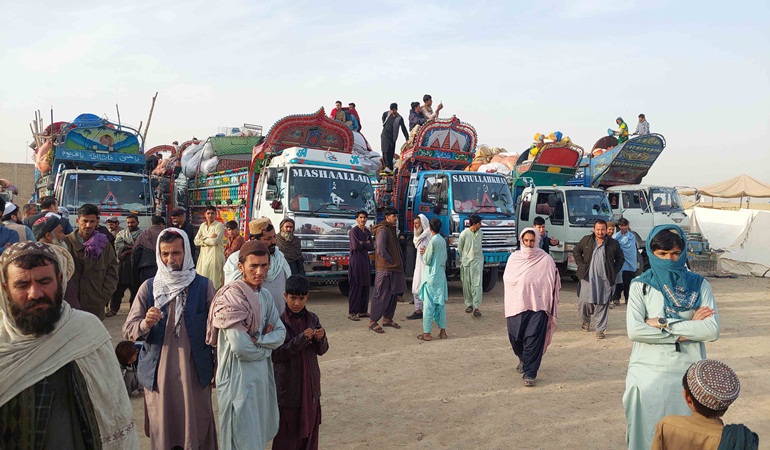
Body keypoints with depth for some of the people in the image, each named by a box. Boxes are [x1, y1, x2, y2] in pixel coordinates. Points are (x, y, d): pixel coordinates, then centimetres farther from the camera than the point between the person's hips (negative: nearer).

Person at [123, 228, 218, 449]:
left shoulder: (203, 286, -3)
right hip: (158, 373, 1)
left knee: (196, 429, 7)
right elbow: (128, 331, -2)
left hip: (194, 372, -1)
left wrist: (218, 366, 3)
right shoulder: (148, 287, 0)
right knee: (161, 431, 12)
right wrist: (146, 323, -22)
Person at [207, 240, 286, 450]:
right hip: (239, 377, -8)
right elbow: (240, 348, -23)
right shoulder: (232, 297, -19)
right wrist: (267, 347, -6)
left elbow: (280, 334, 3)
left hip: (262, 374, 8)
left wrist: (257, 340, -15)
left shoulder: (265, 296, 5)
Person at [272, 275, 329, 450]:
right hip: (288, 385, -4)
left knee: (310, 427, 14)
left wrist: (321, 339, -15)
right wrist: (301, 339, -26)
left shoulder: (313, 319, 2)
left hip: (310, 383, 4)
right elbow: (275, 355, -17)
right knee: (287, 431, 5)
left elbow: (321, 351, 7)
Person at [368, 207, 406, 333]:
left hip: (394, 268, 10)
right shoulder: (383, 230, -15)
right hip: (384, 268, -10)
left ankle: (387, 318, 24)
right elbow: (380, 250, -24)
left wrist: (399, 263, 12)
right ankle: (373, 321, 0)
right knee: (382, 295, -7)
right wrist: (391, 261, -13)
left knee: (393, 294, 14)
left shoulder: (391, 229, 16)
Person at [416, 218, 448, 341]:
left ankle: (427, 333, 1)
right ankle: (442, 331, 15)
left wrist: (424, 253, 6)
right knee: (440, 304, 12)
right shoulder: (443, 241, 7)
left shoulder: (432, 242, -16)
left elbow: (427, 261, -13)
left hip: (432, 277, -7)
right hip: (441, 276, 7)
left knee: (429, 305, -3)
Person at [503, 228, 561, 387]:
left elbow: (553, 282, 0)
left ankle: (530, 373, 1)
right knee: (515, 338, 11)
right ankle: (523, 359, 40)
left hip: (538, 305, -3)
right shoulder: (514, 258, 5)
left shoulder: (545, 259, -3)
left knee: (534, 340, -8)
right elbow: (507, 279, 15)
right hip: (516, 305, 3)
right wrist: (521, 284, 1)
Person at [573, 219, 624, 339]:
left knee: (602, 305, 1)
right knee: (584, 301, 3)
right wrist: (581, 264, 4)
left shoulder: (613, 243, 2)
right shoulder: (586, 240, 4)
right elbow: (576, 250, 15)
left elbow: (620, 258, 12)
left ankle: (600, 330, 10)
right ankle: (586, 320, 33)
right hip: (588, 278, 1)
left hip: (604, 280, -1)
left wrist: (614, 272, 3)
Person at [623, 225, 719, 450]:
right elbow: (634, 331, -14)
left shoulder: (699, 285, 3)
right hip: (648, 373, -1)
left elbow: (712, 331, -9)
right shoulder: (641, 285, -1)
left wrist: (664, 324, -13)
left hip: (687, 373, 1)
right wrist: (686, 330, -10)